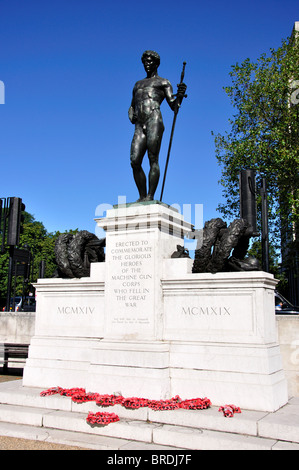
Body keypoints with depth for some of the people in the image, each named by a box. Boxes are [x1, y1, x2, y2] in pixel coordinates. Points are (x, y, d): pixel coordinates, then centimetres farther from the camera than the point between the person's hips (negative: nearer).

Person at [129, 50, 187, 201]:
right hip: (140, 127, 5)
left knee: (153, 159, -14)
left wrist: (180, 95, -16)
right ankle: (142, 196, -2)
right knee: (135, 162, -8)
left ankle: (150, 196, -17)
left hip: (154, 121, -5)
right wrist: (131, 117, 12)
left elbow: (174, 106, 5)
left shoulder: (163, 82, 16)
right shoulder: (138, 84, 33)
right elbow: (132, 107, 35)